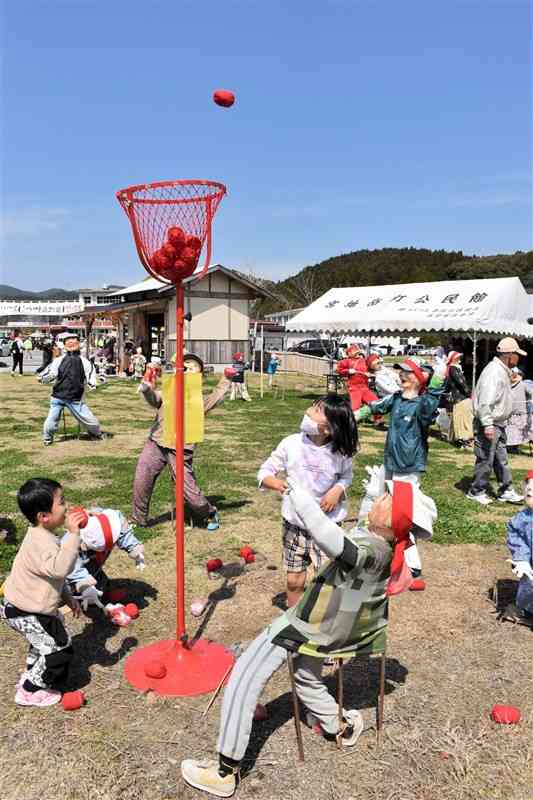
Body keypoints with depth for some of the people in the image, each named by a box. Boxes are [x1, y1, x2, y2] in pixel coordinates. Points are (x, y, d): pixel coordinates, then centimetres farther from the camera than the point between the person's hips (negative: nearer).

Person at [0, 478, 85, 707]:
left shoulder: (41, 535, 3)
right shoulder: (42, 542, -31)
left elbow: (52, 573, 15)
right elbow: (60, 568, -49)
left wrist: (67, 597, 16)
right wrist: (73, 534, -47)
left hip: (29, 606, 10)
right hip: (26, 614, -10)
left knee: (47, 642, 29)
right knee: (59, 649, 1)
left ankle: (31, 676, 46)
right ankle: (29, 692, 16)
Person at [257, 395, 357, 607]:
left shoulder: (340, 453, -11)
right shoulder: (291, 444, -12)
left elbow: (346, 476, 9)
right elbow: (265, 471, -6)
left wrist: (338, 490, -13)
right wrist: (275, 482, -28)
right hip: (294, 524, 1)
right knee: (294, 580, 12)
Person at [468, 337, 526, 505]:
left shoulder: (503, 371, 11)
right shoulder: (494, 372, -22)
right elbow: (485, 400, -28)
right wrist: (487, 425, -29)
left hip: (498, 424, 10)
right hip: (489, 424, -10)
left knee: (501, 459, 16)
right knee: (485, 460, 0)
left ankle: (506, 491, 24)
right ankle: (476, 491, 14)